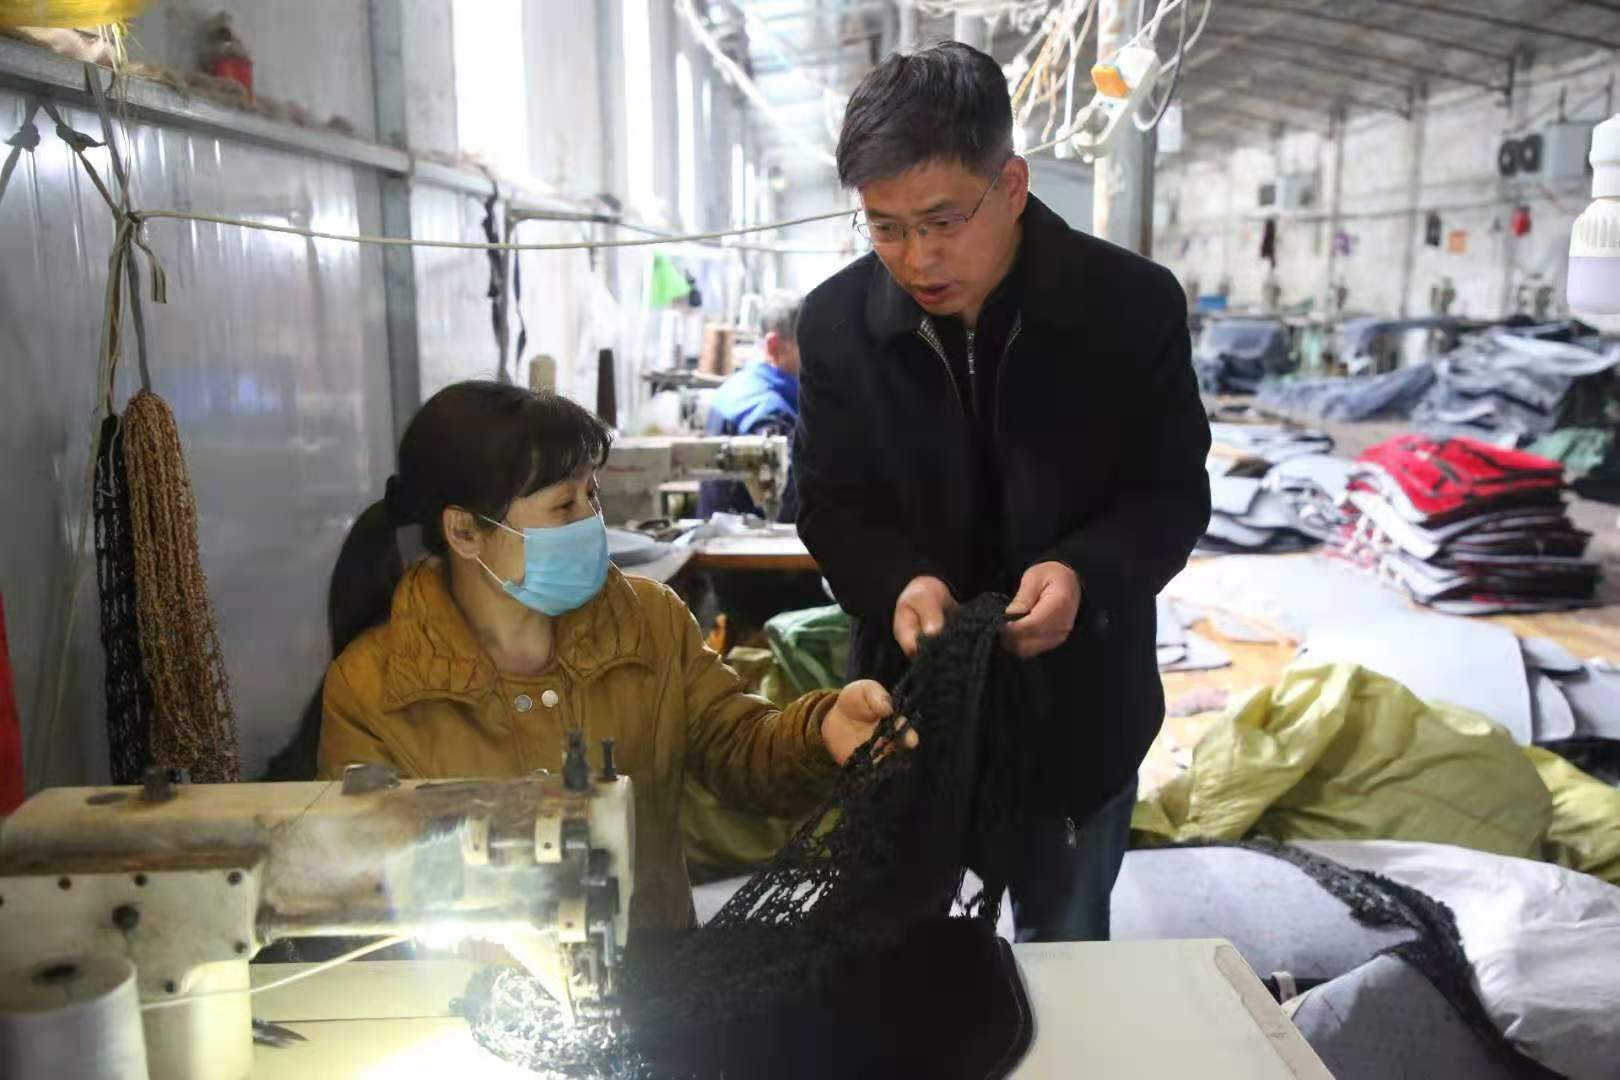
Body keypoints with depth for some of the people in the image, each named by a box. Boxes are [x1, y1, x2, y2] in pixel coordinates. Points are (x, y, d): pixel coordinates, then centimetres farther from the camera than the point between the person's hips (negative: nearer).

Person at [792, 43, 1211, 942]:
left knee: (1066, 958, 23)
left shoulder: (1133, 305, -14)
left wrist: (1085, 571, -28)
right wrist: (899, 582, -26)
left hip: (1076, 705, 0)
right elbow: (827, 503, -4)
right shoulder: (835, 320, -10)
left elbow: (1174, 492, -7)